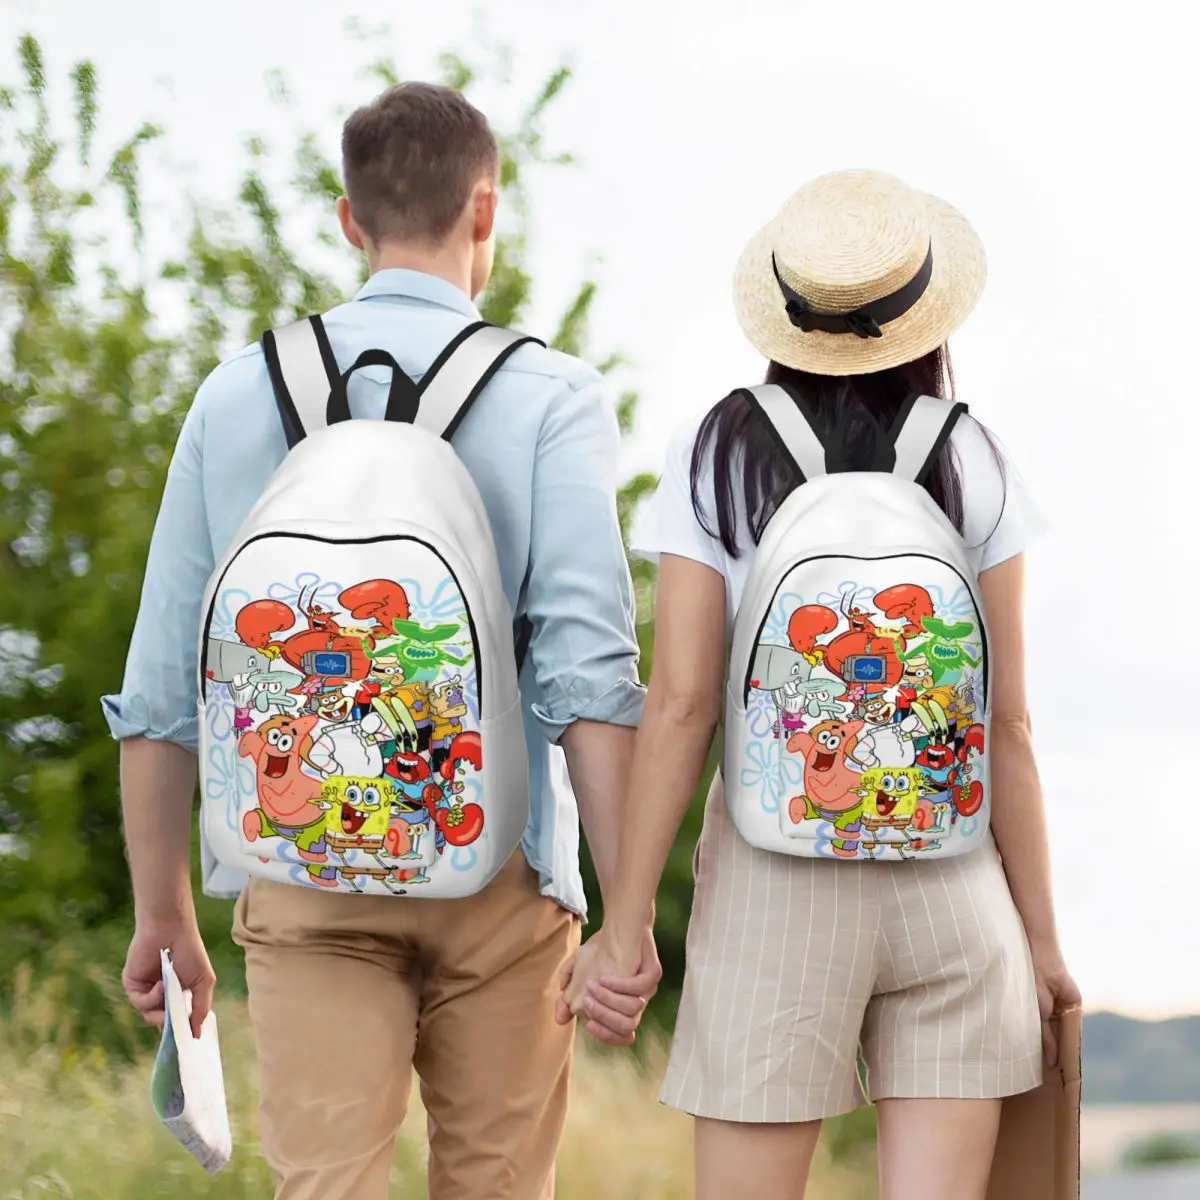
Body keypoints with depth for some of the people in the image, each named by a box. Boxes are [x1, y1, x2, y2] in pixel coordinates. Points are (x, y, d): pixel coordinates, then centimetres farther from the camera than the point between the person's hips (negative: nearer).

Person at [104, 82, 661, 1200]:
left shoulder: (240, 394, 6)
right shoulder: (549, 396, -2)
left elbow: (159, 685, 7)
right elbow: (588, 666, -13)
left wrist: (163, 913, 15)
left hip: (304, 881, 1)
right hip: (496, 871, -1)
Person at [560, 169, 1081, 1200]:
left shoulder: (717, 458, -1)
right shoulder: (973, 468, 1)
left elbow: (681, 704, -7)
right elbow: (1006, 723, 1)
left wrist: (625, 924, -3)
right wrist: (1042, 932, 8)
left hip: (776, 880, -1)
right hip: (953, 880, 1)